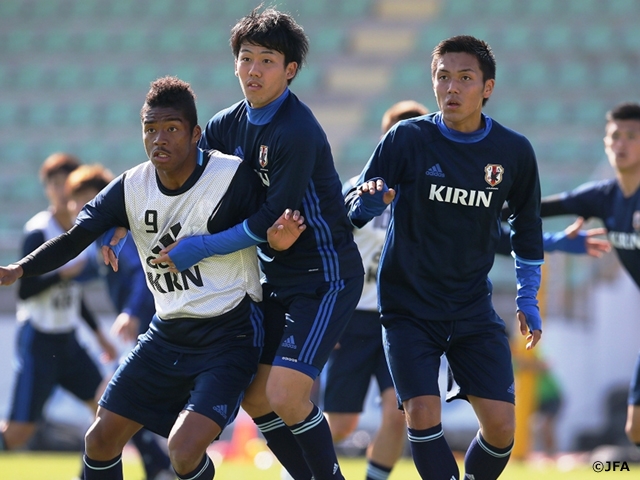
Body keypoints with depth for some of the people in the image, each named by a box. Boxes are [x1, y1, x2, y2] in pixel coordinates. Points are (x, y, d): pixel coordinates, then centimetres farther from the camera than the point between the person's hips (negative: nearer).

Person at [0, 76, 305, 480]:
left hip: (229, 338, -6)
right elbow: (75, 238, -6)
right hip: (168, 336, 6)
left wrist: (278, 241, -32)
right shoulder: (132, 188, -2)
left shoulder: (233, 177, -15)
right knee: (101, 439, 6)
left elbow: (266, 231, -7)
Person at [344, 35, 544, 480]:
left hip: (474, 309, 2)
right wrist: (370, 199, -28)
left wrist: (528, 299, 12)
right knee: (423, 414, -18)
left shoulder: (514, 152, -4)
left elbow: (527, 227, 13)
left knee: (501, 424, -7)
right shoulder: (408, 138, -11)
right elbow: (354, 207, -5)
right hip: (408, 306, -2)